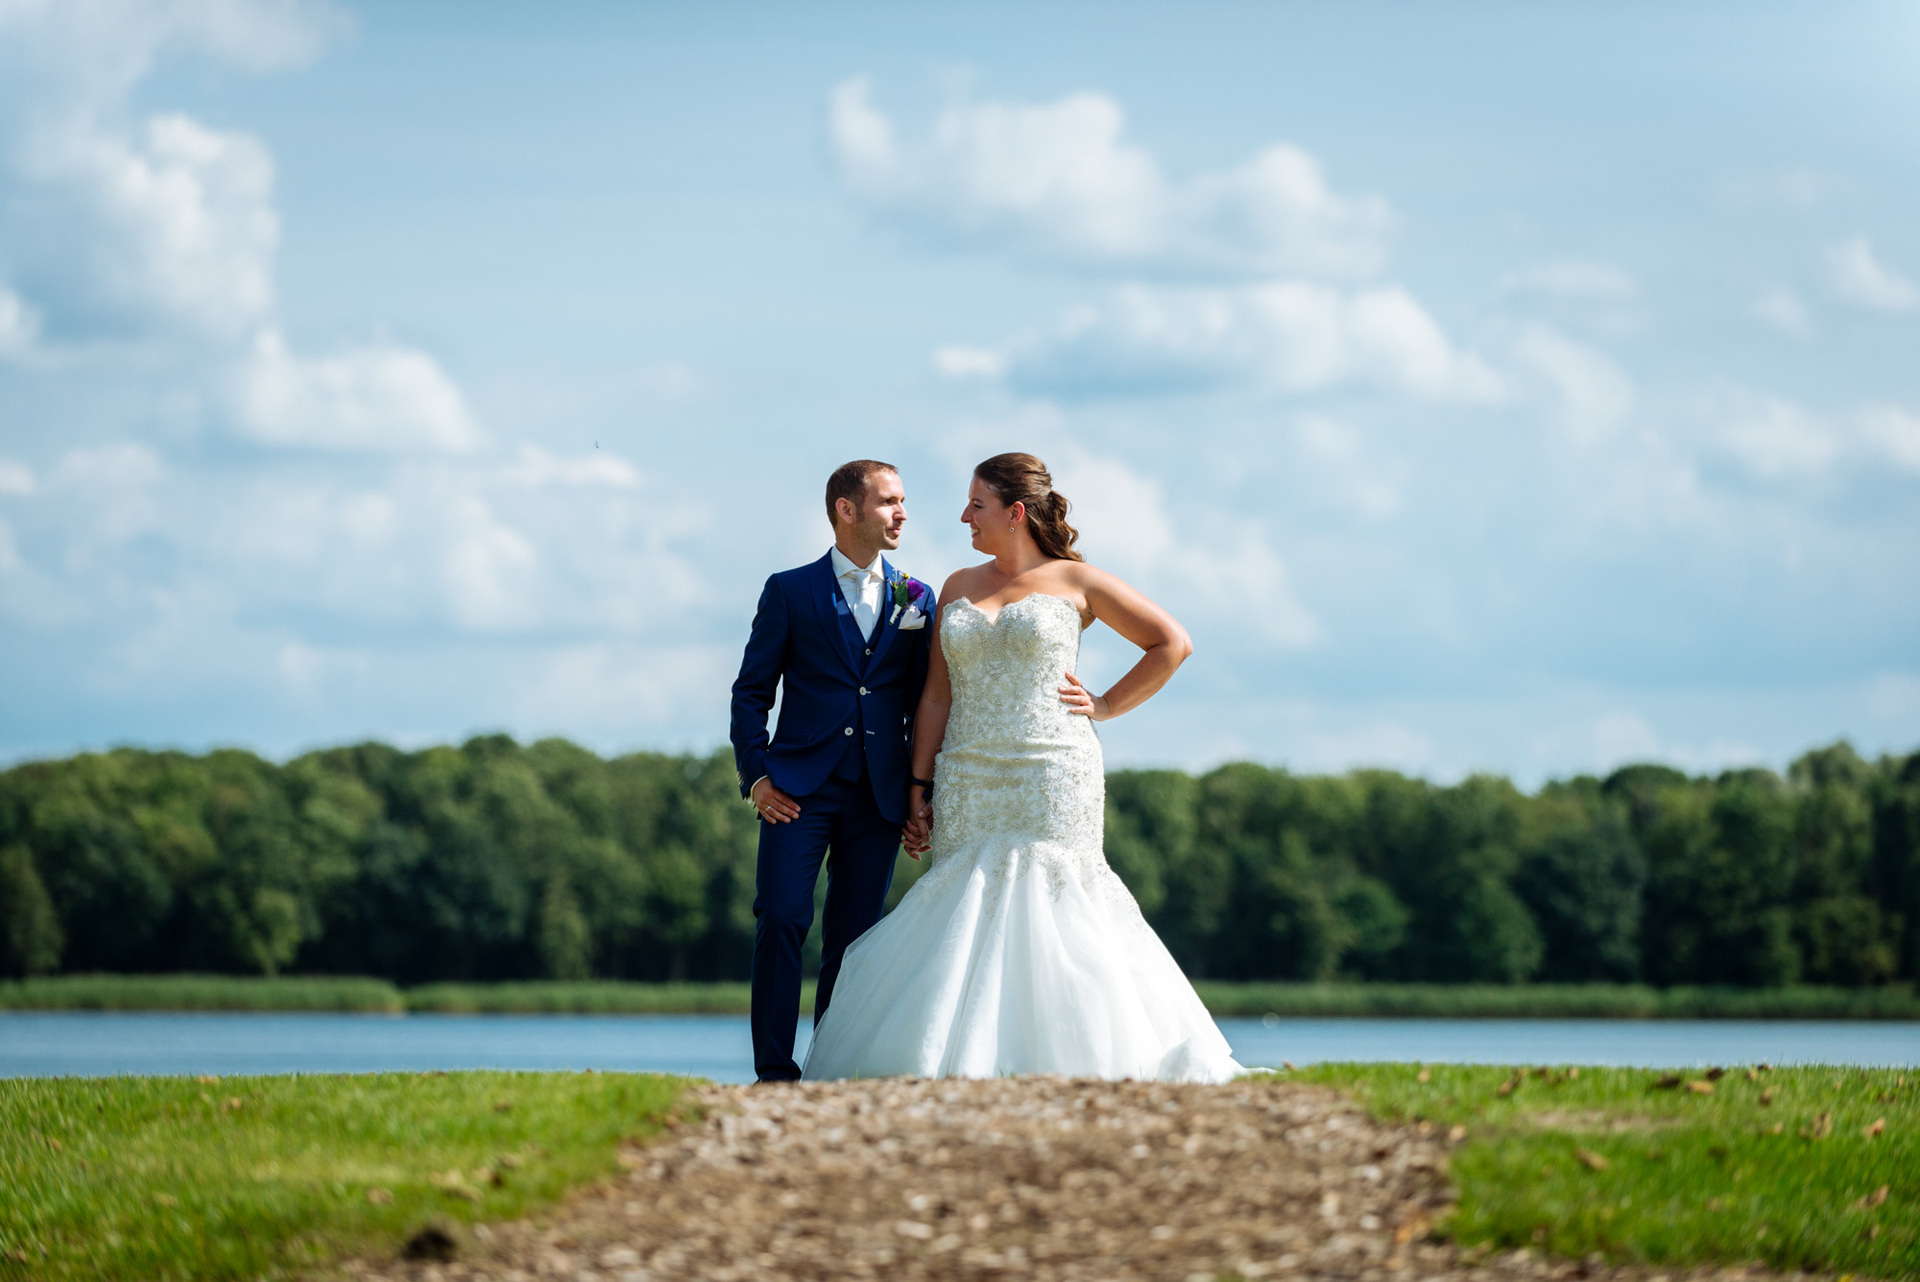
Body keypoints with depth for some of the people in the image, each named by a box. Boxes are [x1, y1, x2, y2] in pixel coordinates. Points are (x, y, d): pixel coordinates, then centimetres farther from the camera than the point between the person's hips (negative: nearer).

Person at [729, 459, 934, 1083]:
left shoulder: (916, 599, 12)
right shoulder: (789, 592, 5)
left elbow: (924, 703, 14)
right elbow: (752, 692, 5)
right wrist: (755, 775, -6)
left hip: (879, 796, 3)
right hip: (800, 789, -2)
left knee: (852, 938, 2)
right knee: (781, 921, -14)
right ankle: (774, 1074, -12)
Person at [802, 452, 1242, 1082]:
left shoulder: (1074, 581, 3)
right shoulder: (959, 588, 14)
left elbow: (1172, 642, 6)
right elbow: (936, 697, 12)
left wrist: (1106, 706, 1)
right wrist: (920, 790, 5)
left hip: (1051, 782, -4)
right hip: (969, 787, 4)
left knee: (1046, 908, -9)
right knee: (963, 914, -2)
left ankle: (1063, 1061, -2)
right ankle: (965, 1063, 1)